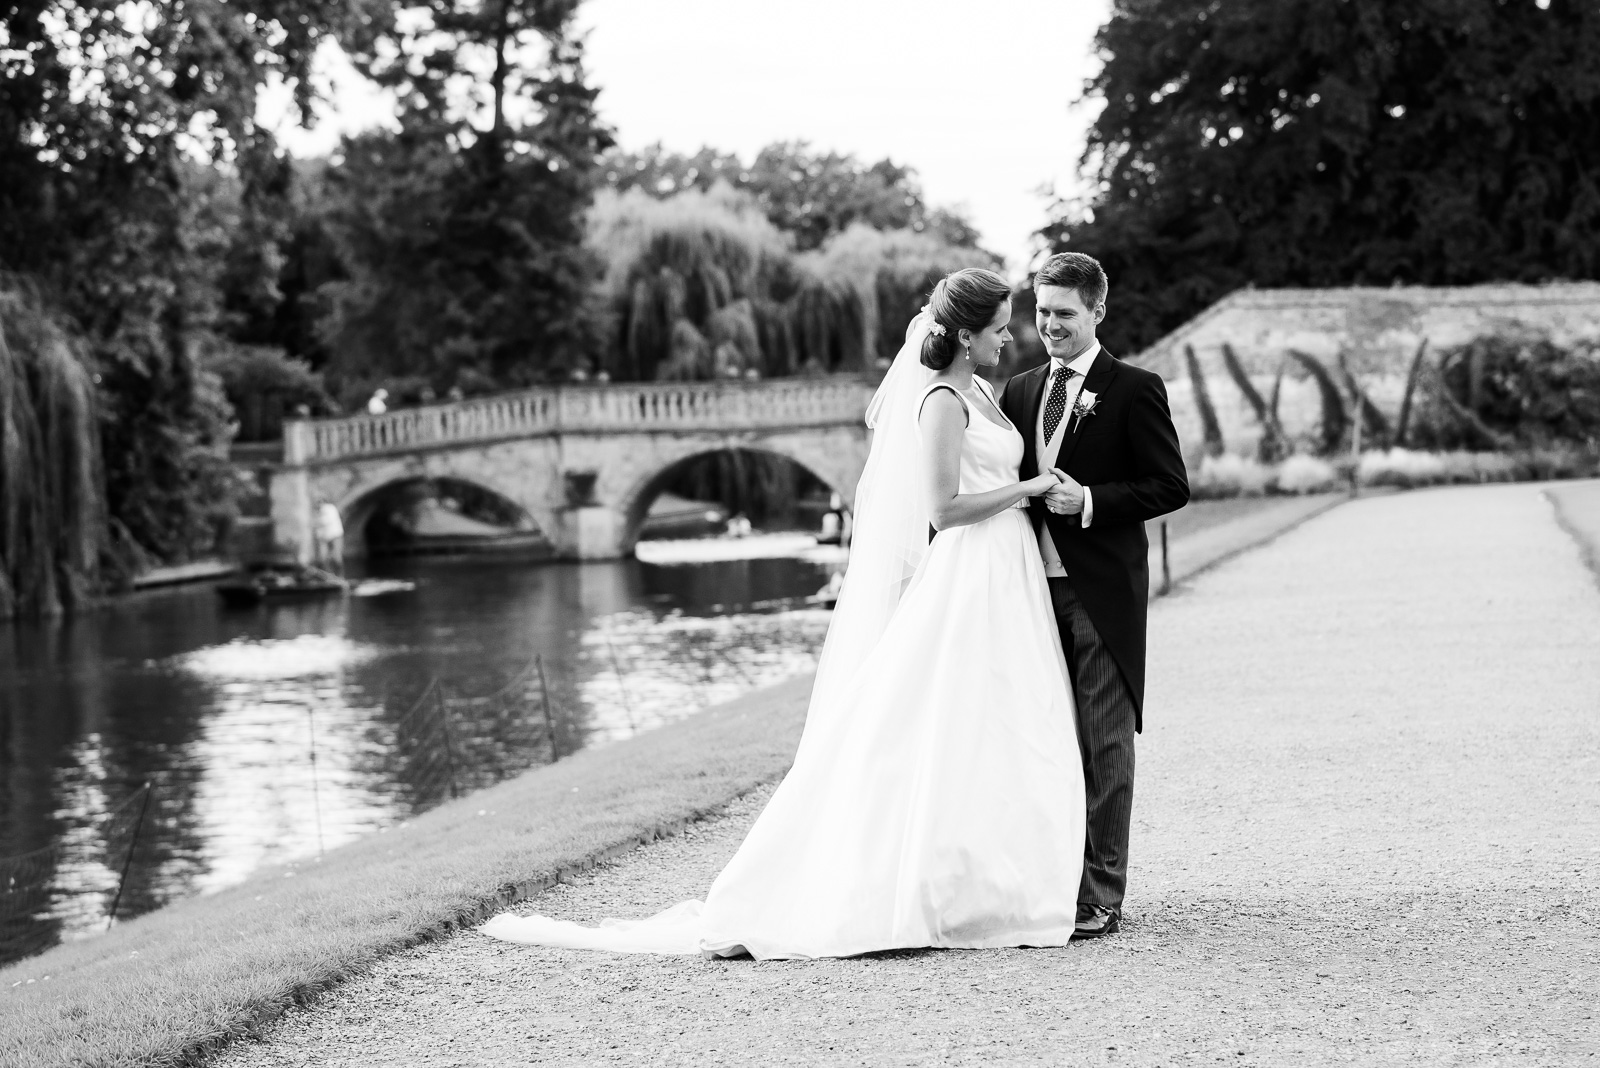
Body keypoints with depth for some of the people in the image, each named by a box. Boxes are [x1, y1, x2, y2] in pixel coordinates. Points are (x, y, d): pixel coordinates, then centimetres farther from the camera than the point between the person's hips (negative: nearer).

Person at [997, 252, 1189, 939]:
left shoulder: (1134, 390, -3)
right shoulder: (1019, 392, 15)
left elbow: (1172, 487, -6)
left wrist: (1088, 502, -15)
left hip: (1101, 594, -5)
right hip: (1035, 588, 5)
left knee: (1103, 745, -2)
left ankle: (1100, 896, 2)